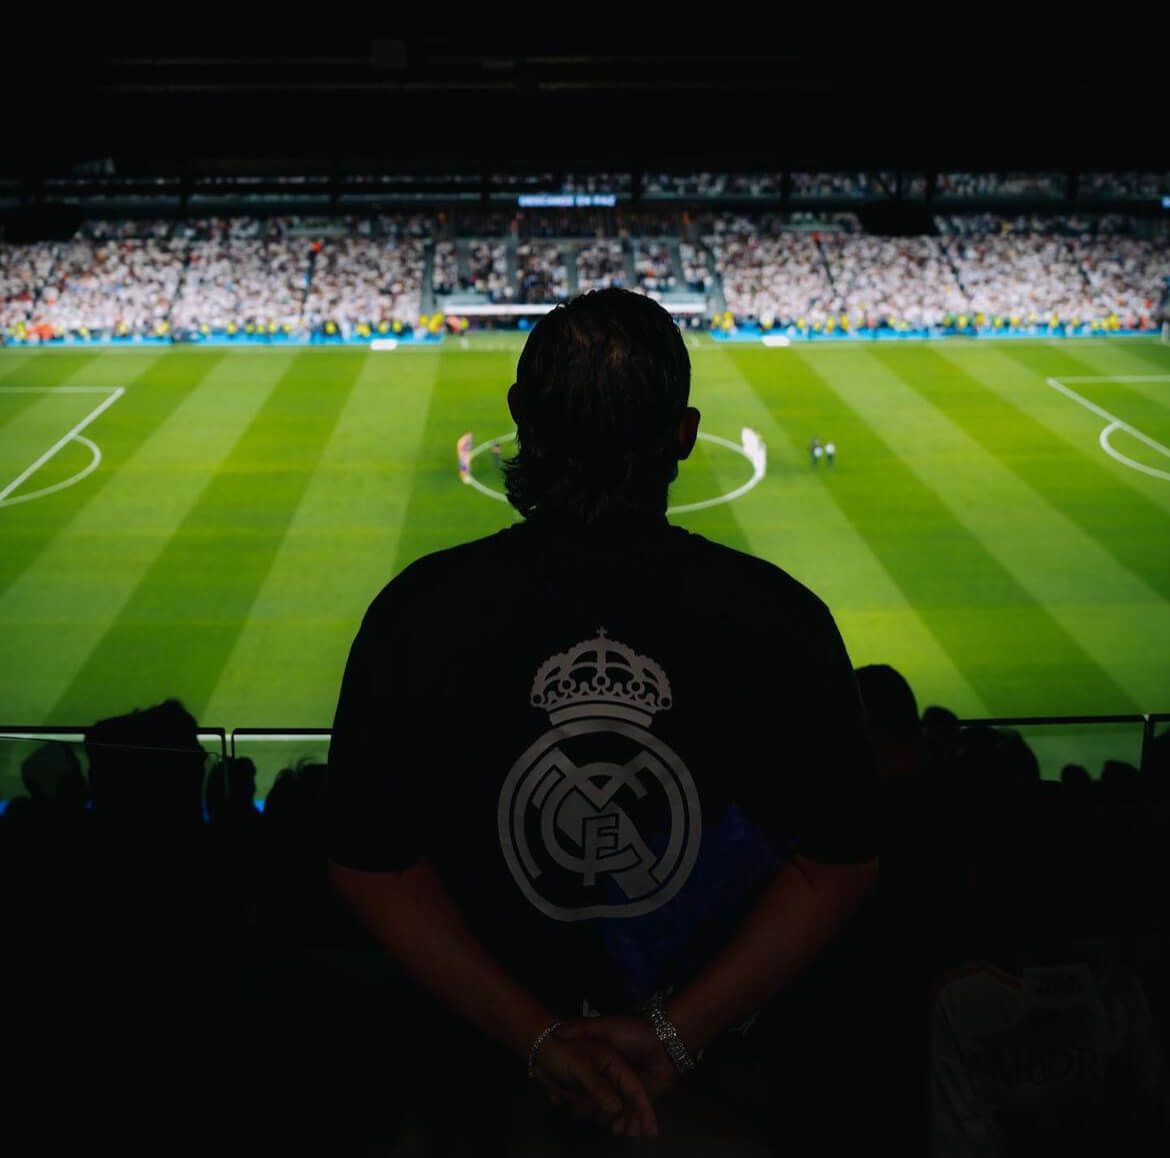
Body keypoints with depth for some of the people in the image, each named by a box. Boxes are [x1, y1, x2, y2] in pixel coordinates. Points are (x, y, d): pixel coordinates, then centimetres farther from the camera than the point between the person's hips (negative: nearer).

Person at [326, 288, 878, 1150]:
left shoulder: (418, 616, -19)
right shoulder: (783, 623, -20)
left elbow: (370, 865, -14)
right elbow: (838, 866, -14)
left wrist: (539, 1038, -13)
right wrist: (679, 1035, -12)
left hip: (490, 1058, 0)